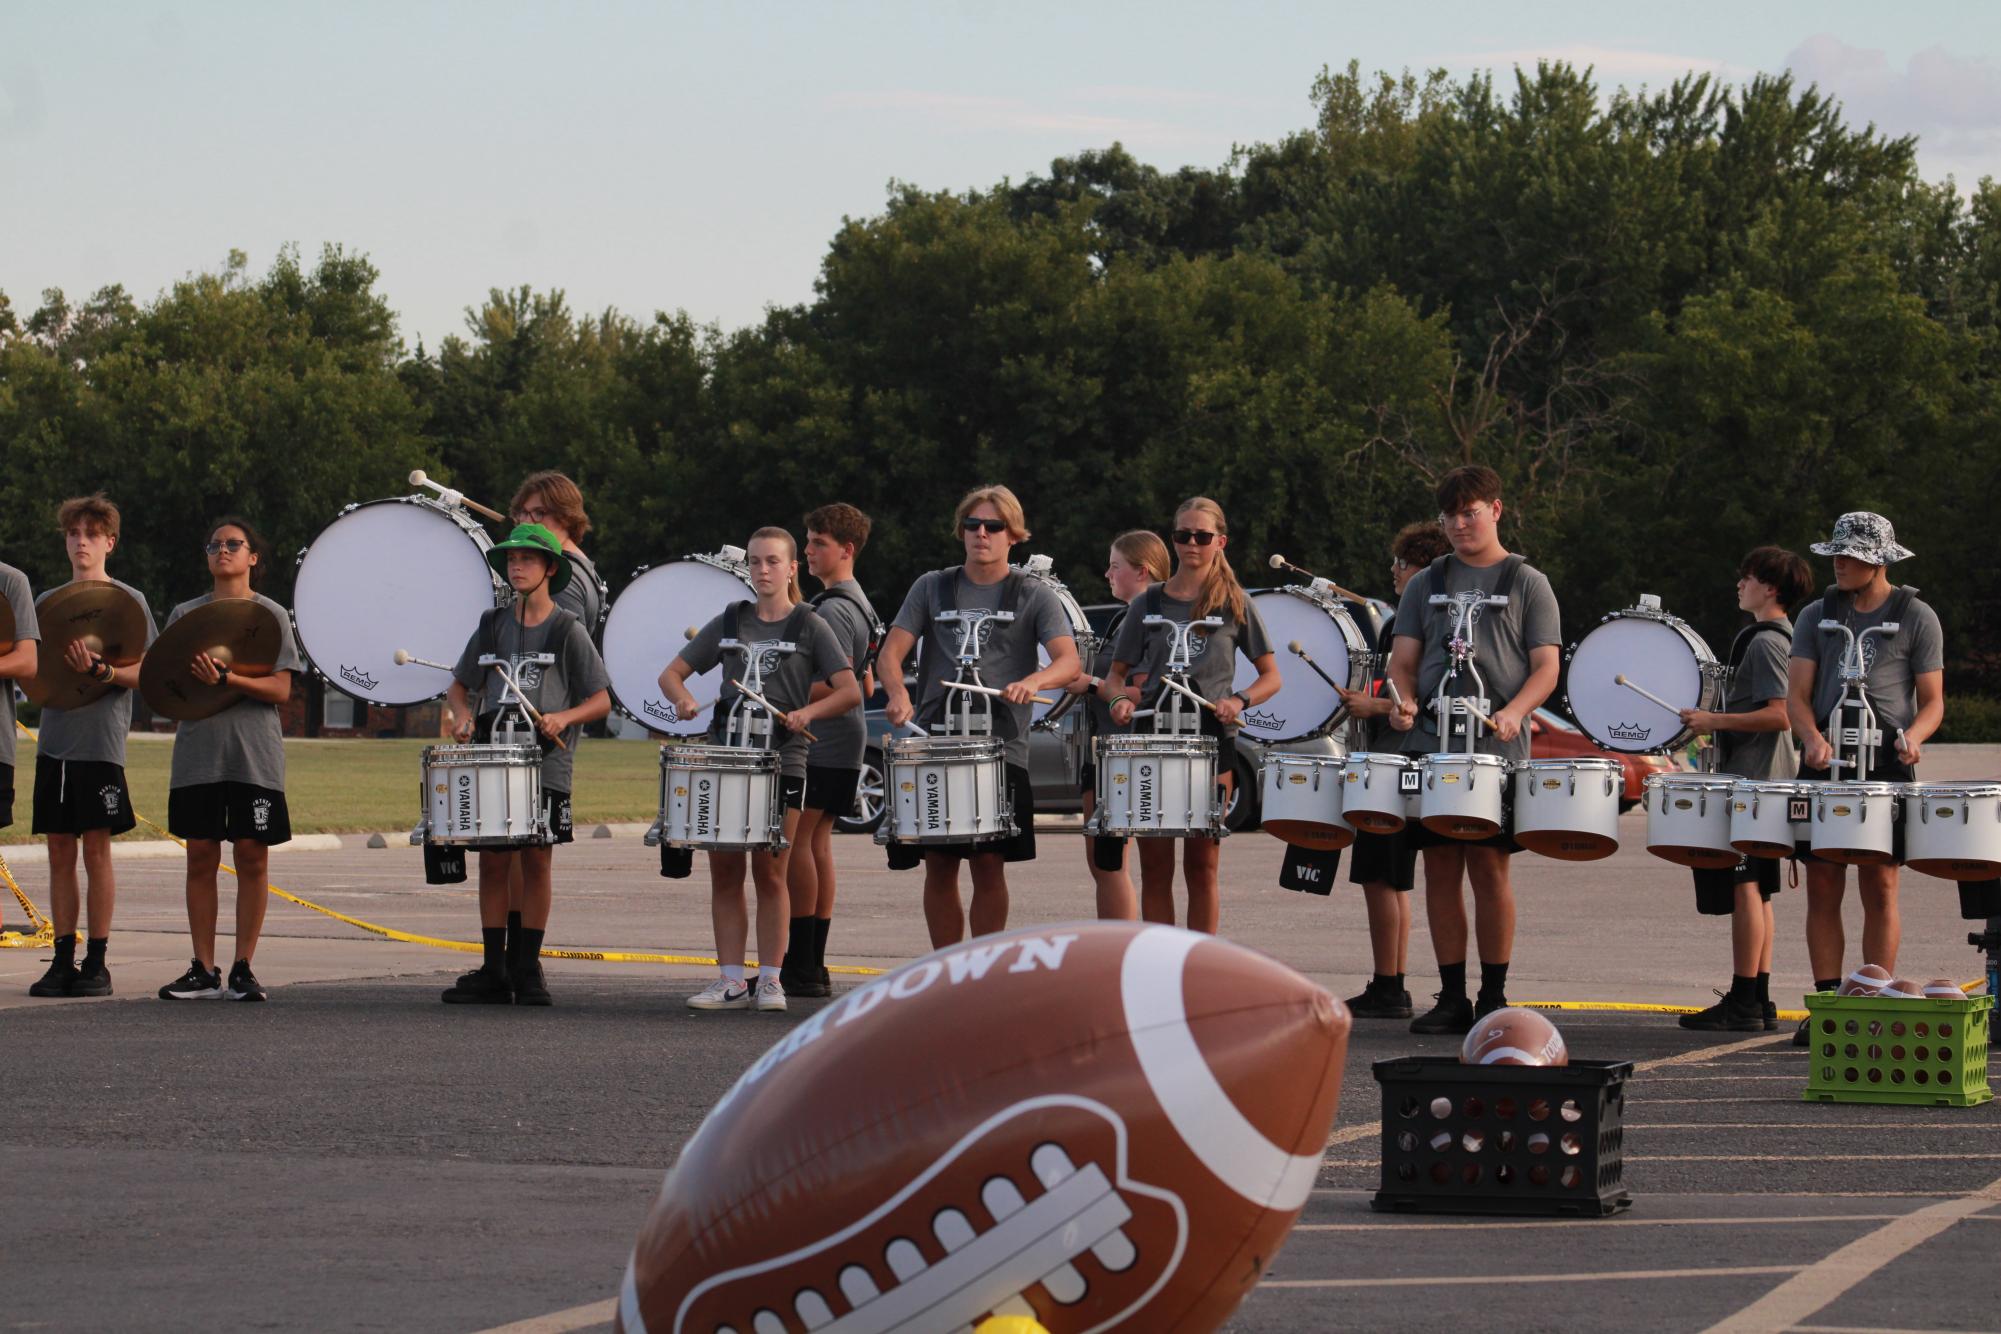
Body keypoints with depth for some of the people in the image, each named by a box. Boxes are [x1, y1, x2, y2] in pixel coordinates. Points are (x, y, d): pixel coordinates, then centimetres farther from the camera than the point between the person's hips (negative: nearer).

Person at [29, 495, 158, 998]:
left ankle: (96, 960, 0)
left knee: (96, 849, -4)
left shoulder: (128, 600, 1)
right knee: (60, 852, 4)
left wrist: (98, 669, -21)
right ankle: (63, 959, 7)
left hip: (101, 743, -4)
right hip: (55, 742, 5)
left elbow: (145, 673, -5)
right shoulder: (48, 602, 15)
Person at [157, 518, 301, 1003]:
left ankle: (243, 968, 3)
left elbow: (281, 690, -5)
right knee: (201, 857, 1)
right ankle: (203, 971, 5)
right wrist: (194, 679, -12)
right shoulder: (185, 614, 13)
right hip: (197, 751, 2)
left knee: (252, 856, -3)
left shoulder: (271, 615, 4)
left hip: (254, 757, -2)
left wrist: (226, 679, -19)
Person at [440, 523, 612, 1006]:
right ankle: (493, 971, 7)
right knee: (492, 860, 2)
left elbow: (601, 700, -1)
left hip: (546, 762, -3)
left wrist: (563, 718, -19)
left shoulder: (568, 631, -1)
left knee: (536, 859, -1)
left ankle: (528, 968, 6)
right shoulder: (492, 625, 11)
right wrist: (462, 714, -3)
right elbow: (460, 685, 18)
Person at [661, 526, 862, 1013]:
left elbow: (850, 692, -6)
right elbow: (672, 673, 13)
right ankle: (732, 979, 6)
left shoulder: (809, 626, 1)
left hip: (782, 758, -4)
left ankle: (771, 978, 6)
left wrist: (807, 712, -23)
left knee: (769, 871, -1)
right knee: (724, 871, 2)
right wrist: (683, 698, -9)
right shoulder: (730, 622, 12)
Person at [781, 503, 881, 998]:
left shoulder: (832, 610, -15)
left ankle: (800, 967, -11)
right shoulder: (858, 604, 18)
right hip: (844, 741, 10)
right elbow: (866, 686, 24)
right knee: (817, 842, 10)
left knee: (795, 839, -9)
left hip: (823, 744, -10)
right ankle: (813, 966, 10)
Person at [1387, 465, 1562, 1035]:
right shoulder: (1427, 583, 16)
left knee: (1489, 866, -5)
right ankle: (1451, 998, 7)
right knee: (1440, 868, 2)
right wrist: (1403, 701, -9)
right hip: (1430, 743, 3)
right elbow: (1404, 658, 13)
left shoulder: (1527, 583, 7)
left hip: (1498, 748, -3)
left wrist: (1514, 712, -17)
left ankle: (1494, 998, 2)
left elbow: (1546, 667, 1)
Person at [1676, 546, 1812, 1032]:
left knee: (1743, 885, -9)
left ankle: (1742, 1002, -10)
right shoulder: (1781, 636, 16)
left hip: (1750, 781, -11)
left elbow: (1779, 715, -23)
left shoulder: (1764, 642, -15)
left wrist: (1713, 720, -20)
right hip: (1764, 778, 11)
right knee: (1755, 889, 12)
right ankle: (1758, 1000, 14)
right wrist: (1714, 721, 23)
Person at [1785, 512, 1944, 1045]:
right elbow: (1796, 695, 5)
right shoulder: (1817, 616, 11)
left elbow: (1933, 701, 3)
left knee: (1880, 885, -5)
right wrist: (1813, 738, -15)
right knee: (1822, 886, 0)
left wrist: (1912, 736, -19)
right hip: (1824, 763, 3)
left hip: (1887, 766, -3)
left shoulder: (1916, 618, 4)